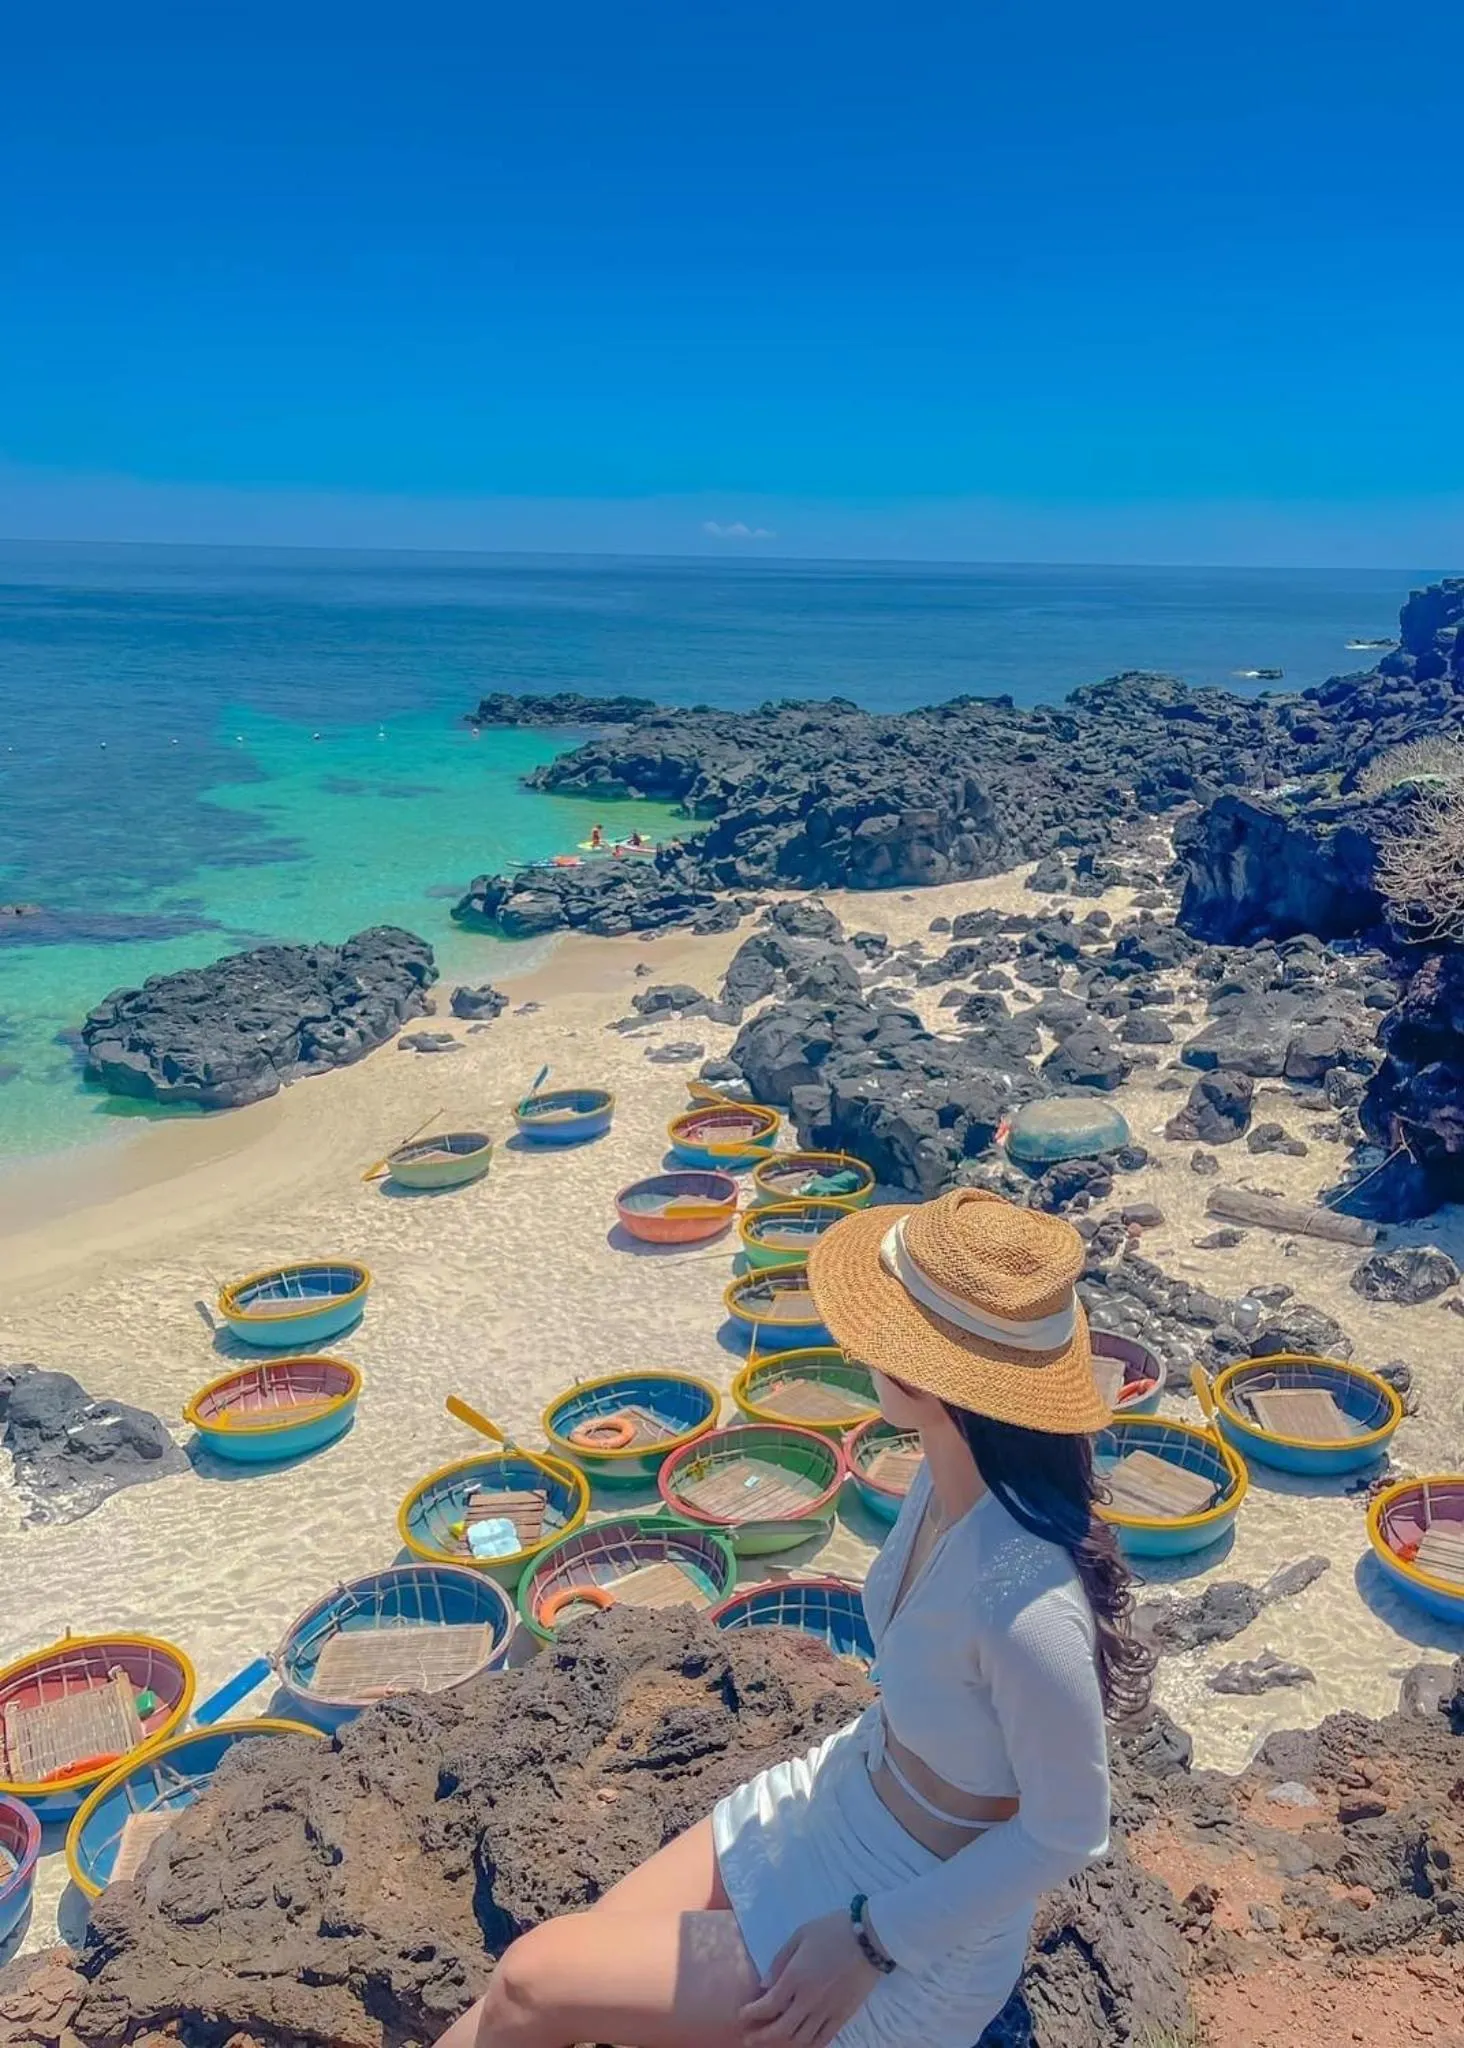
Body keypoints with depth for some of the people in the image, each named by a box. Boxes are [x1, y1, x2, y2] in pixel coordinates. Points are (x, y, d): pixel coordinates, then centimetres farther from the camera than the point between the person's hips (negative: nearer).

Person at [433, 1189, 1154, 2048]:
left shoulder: (1023, 1603, -37)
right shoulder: (955, 1472, -14)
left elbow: (1068, 1830, -22)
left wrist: (870, 1942, -18)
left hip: (923, 1928, -6)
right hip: (839, 1798, 6)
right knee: (570, 1955, 3)